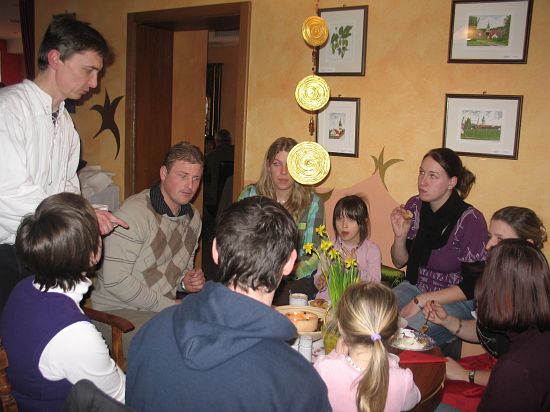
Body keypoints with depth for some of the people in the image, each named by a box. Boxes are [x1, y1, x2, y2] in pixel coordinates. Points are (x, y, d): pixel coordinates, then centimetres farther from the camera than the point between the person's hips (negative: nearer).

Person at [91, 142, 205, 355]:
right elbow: (115, 280, -22)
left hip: (165, 307, 8)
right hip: (117, 312, -7)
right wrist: (169, 305, -16)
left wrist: (187, 281, -1)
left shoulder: (193, 217, 9)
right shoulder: (135, 212, -18)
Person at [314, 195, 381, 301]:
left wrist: (355, 267, -16)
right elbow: (319, 275, 11)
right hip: (327, 299, 1)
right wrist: (320, 282, -12)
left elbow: (375, 284, -4)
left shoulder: (372, 249, 3)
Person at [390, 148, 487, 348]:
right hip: (415, 287, 5)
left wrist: (421, 301, -18)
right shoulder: (415, 206, -3)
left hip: (456, 300, -5)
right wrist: (400, 235, -13)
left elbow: (472, 286, -14)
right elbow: (399, 262, 7)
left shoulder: (471, 220, -19)